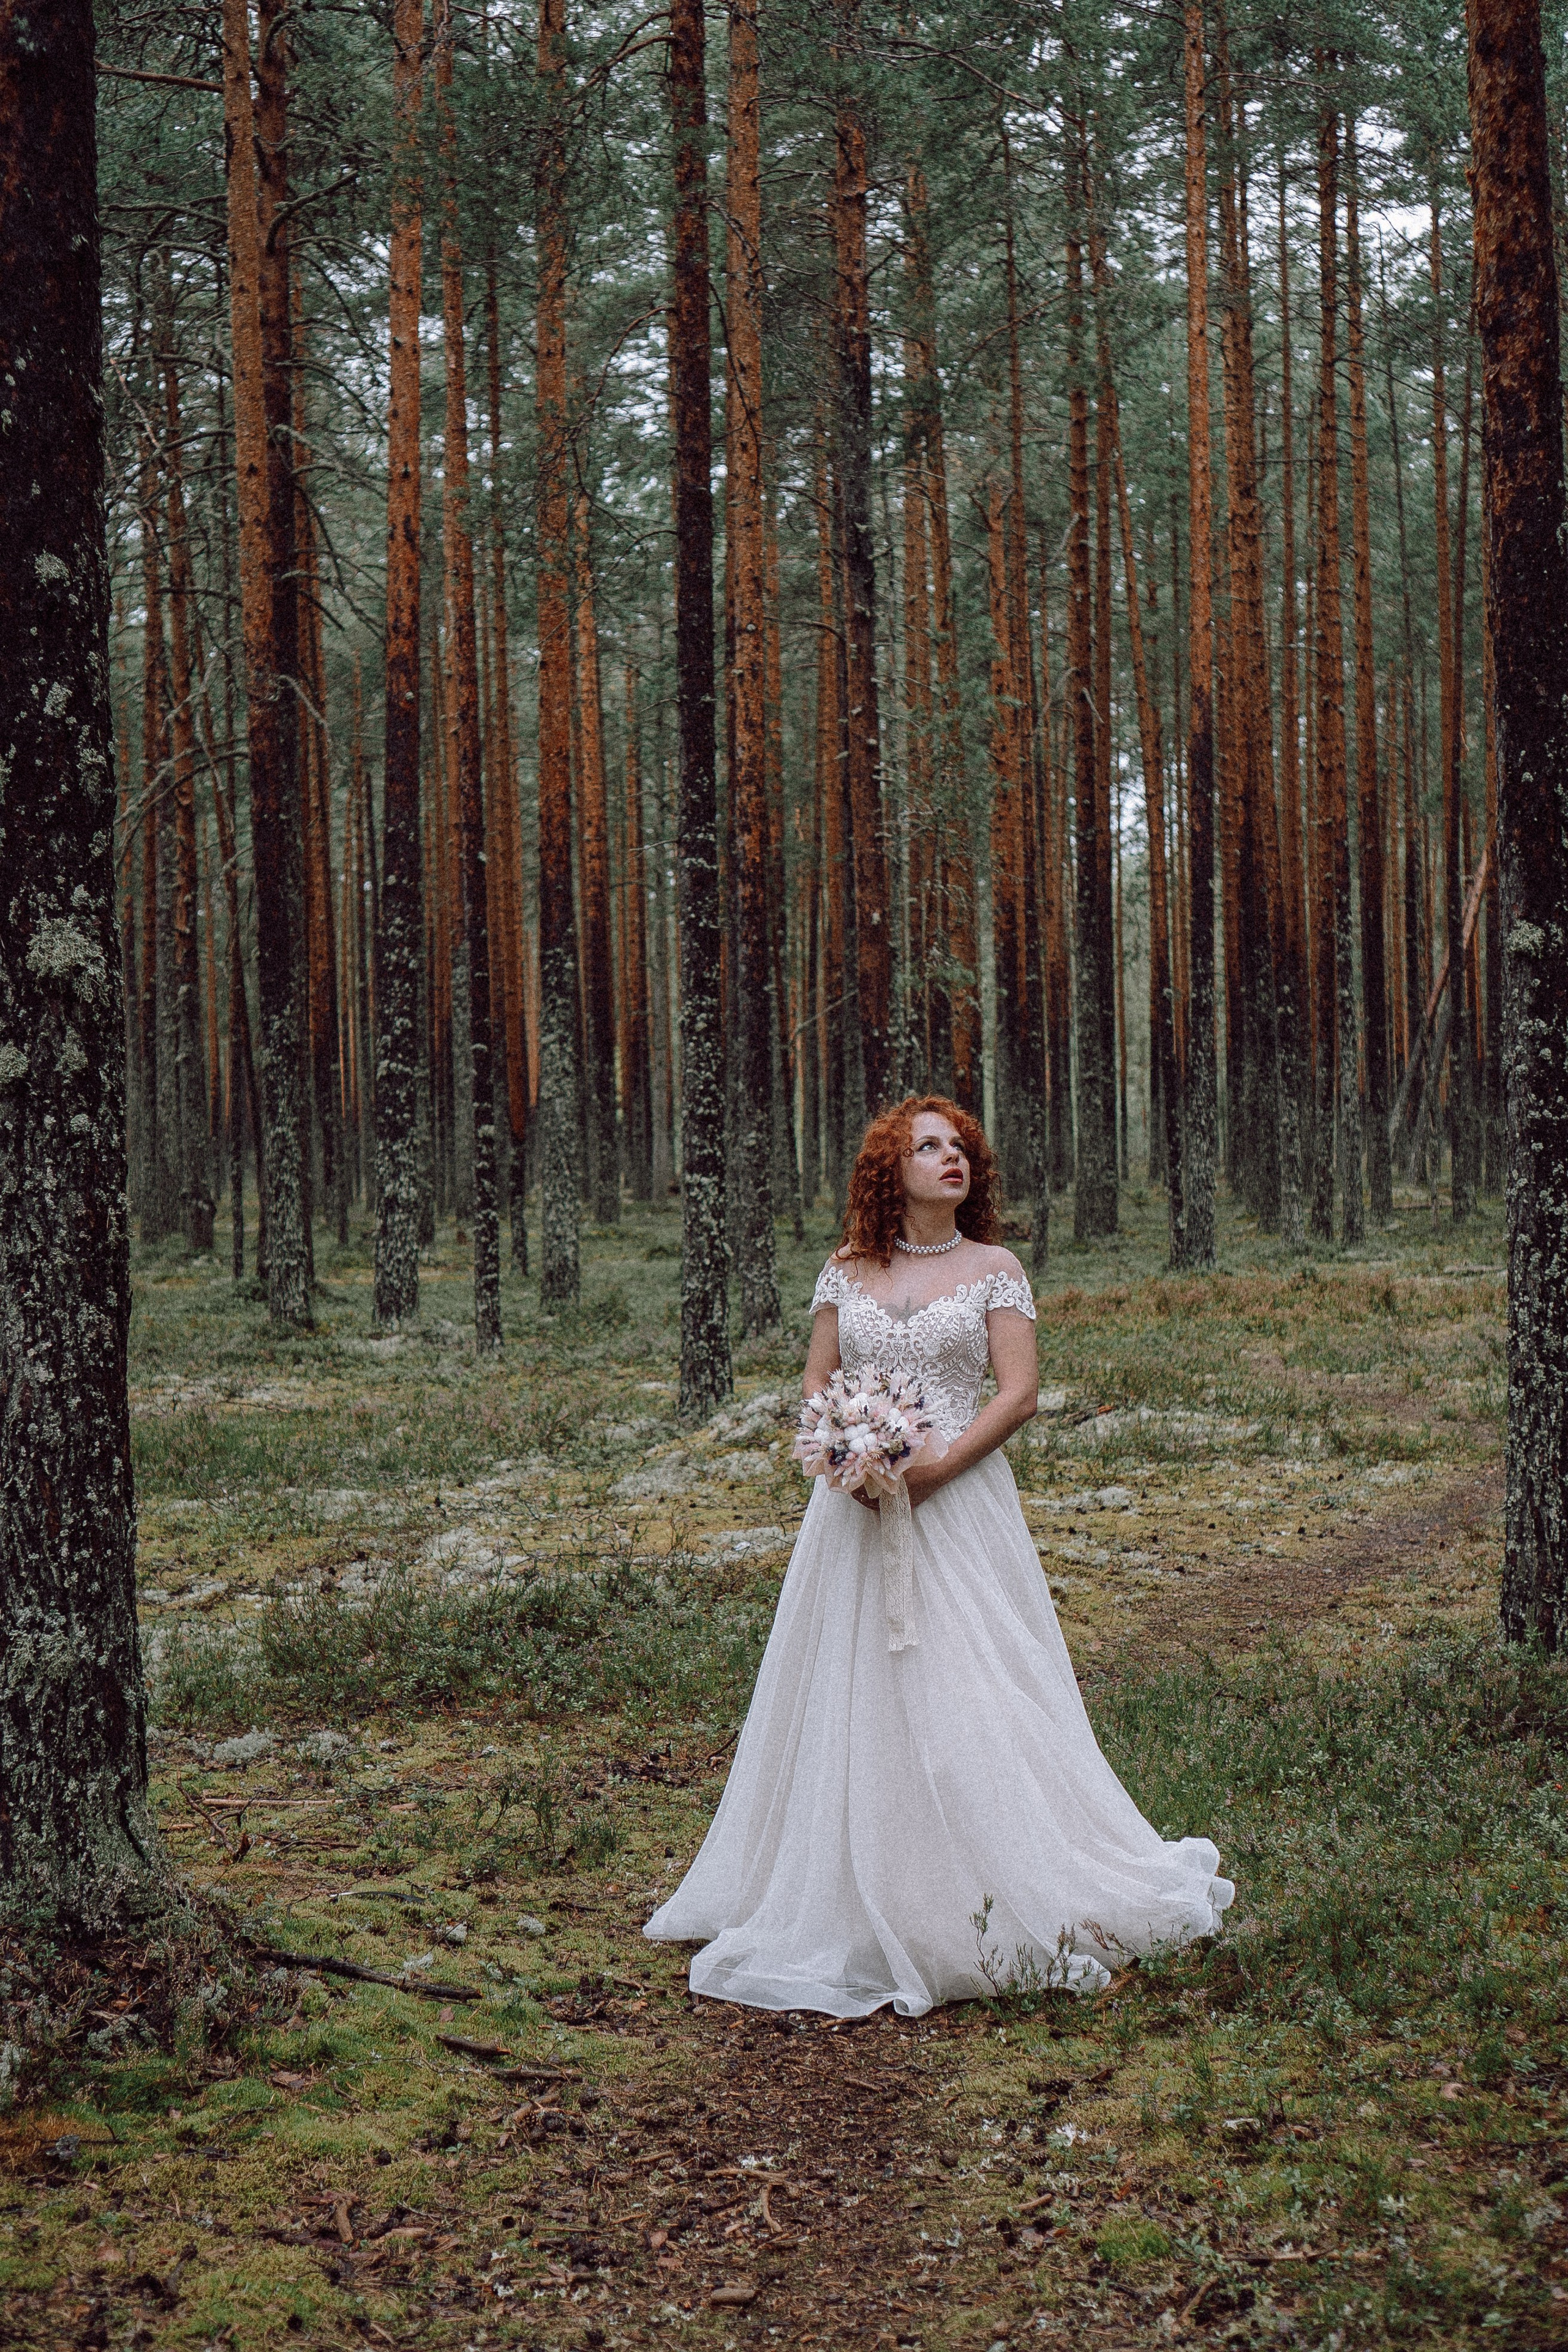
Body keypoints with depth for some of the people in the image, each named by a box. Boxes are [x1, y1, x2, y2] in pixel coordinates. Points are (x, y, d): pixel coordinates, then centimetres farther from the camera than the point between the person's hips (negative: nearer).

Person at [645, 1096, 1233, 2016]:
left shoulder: (994, 1269, 2)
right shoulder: (847, 1273, 9)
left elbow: (1020, 1394, -5)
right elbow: (816, 1382, 10)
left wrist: (935, 1468, -15)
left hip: (958, 1500, -3)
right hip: (858, 1505, 3)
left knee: (966, 1692, -7)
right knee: (851, 1696, 4)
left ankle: (1004, 1904, 1)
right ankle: (855, 1911, 14)